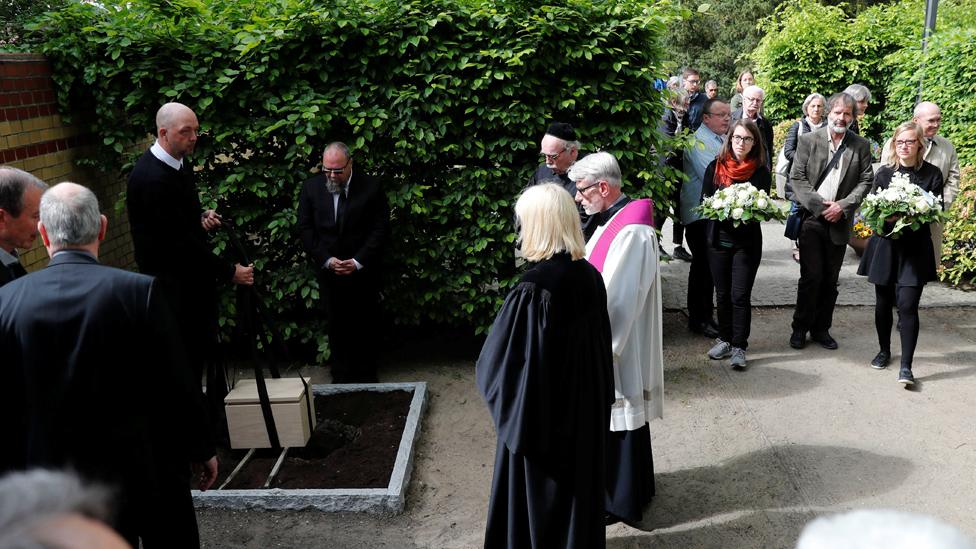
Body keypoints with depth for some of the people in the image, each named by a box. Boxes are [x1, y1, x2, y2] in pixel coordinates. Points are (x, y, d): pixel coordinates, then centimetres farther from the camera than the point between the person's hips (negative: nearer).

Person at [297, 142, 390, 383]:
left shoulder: (371, 186, -4)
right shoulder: (311, 188, 2)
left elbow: (381, 228, -5)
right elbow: (305, 229, 2)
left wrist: (358, 261, -12)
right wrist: (326, 260, -9)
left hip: (363, 271, -1)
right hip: (328, 271, 1)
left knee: (365, 325, 6)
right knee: (337, 325, 6)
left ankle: (366, 376, 21)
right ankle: (341, 377, 18)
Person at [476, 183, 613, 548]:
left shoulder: (532, 290, -26)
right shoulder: (590, 277, -5)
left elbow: (499, 362, -19)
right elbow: (602, 345, 5)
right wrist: (597, 397, 17)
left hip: (541, 412, -6)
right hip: (586, 406, 7)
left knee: (539, 497, 13)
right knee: (580, 483, 23)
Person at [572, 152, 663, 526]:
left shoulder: (631, 232, -25)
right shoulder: (615, 219, 6)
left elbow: (618, 301, -25)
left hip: (618, 346, -9)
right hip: (612, 340, 9)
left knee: (617, 423, 6)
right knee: (612, 421, 21)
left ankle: (622, 501, 23)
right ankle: (623, 486, 38)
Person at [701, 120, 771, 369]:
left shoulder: (761, 172, -2)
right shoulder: (715, 167, 2)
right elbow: (705, 201, 2)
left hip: (747, 241, -2)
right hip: (719, 238, 2)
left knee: (740, 295, -3)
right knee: (722, 293, 12)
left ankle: (739, 346, 6)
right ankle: (725, 339, 25)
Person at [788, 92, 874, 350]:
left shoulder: (861, 145, 6)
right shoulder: (808, 140, 0)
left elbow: (866, 181, 4)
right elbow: (796, 177, -4)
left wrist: (843, 206, -11)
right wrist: (819, 205, -13)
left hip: (840, 221, 2)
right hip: (811, 218, -2)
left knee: (830, 279, 9)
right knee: (811, 276, -5)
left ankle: (821, 328, 21)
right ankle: (800, 327, 10)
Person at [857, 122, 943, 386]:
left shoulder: (932, 174, 0)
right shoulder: (884, 173, 4)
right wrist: (888, 217, -17)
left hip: (915, 247, -2)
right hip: (885, 244, 2)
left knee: (908, 305, -10)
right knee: (883, 302, 11)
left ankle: (906, 366, -5)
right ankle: (884, 350, 31)